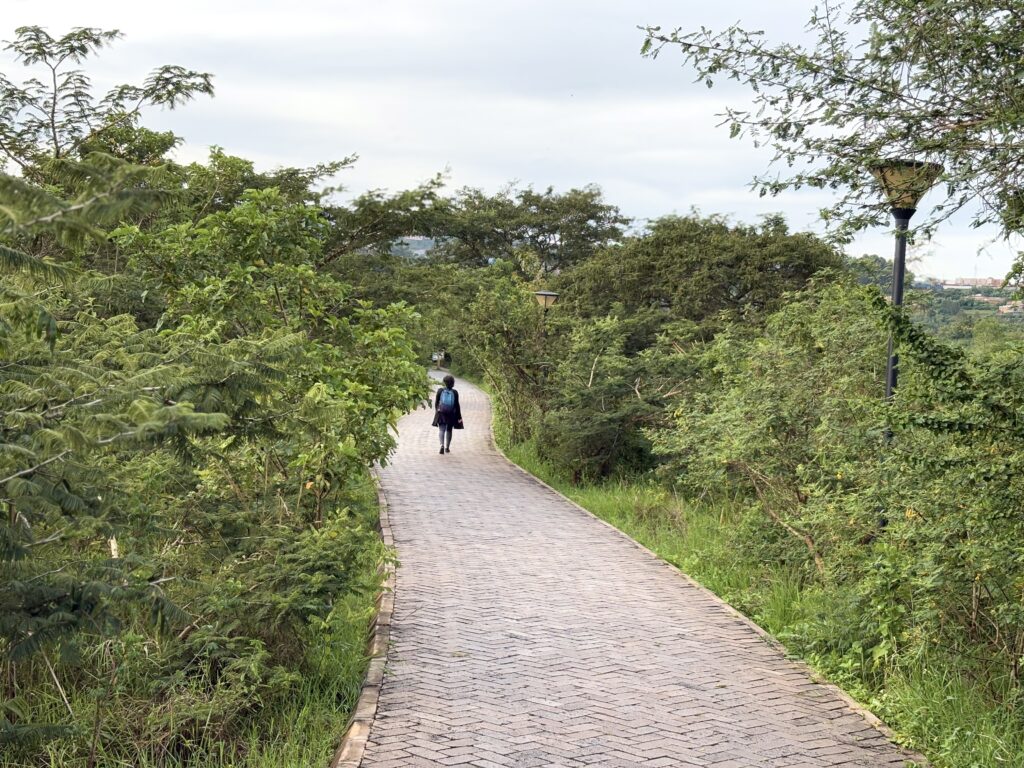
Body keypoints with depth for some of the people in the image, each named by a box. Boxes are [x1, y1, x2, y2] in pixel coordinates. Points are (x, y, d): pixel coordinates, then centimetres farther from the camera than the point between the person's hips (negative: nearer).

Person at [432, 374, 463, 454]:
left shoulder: (440, 391, -4)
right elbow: (457, 405, -4)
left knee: (441, 429, -2)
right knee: (449, 430, 14)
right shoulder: (455, 392, -6)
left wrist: (436, 411, 19)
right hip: (451, 414, 1)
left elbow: (436, 402, 3)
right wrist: (459, 417, 1)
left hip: (441, 413, -1)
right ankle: (447, 448, 20)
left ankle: (442, 445, -25)